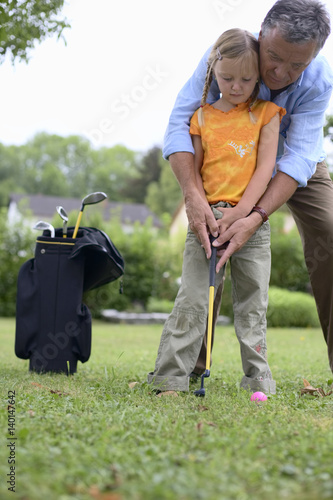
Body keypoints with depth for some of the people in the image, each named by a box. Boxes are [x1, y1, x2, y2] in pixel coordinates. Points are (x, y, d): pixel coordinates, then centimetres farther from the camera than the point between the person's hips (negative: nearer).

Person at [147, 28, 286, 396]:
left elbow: (265, 166, -4)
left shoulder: (266, 113, 4)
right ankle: (171, 376, -1)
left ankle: (258, 379, 13)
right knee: (192, 299, -4)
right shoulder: (202, 116, 7)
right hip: (209, 217, 0)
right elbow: (193, 170, 6)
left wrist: (241, 212, -14)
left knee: (253, 303, 6)